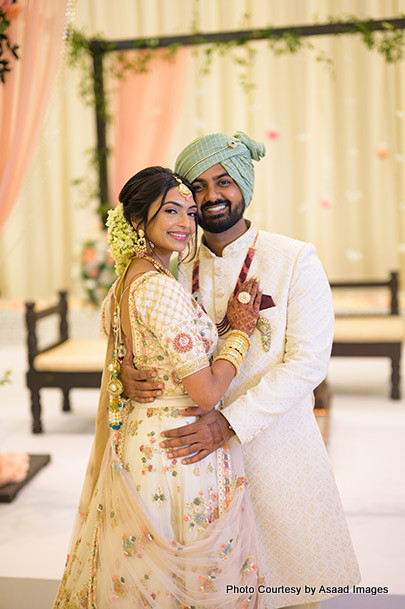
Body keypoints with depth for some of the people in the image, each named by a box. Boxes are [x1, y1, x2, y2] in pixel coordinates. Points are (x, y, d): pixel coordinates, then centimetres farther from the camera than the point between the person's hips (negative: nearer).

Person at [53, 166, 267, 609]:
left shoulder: (124, 282, 6)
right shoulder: (162, 290, -23)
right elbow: (206, 393, -23)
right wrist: (240, 331, -9)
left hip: (135, 437, 9)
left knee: (144, 572, 23)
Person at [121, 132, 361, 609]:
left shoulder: (295, 260, -9)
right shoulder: (176, 268, 1)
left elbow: (308, 361, -14)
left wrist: (230, 421, -23)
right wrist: (127, 371, -15)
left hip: (275, 440, -2)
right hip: (198, 447, 3)